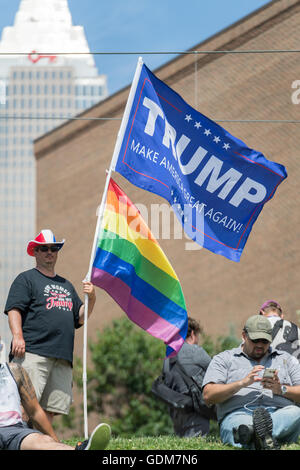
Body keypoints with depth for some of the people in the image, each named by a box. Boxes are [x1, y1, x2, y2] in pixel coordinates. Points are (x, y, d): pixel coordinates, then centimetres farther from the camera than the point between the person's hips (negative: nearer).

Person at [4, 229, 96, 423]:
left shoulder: (66, 285, 29)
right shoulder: (26, 279, 10)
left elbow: (80, 319, 27)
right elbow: (14, 309, -3)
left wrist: (91, 298, 10)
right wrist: (17, 336, -18)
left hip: (63, 357, 6)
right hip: (33, 352, -6)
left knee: (52, 408, 0)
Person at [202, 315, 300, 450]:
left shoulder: (286, 359, 27)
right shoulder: (223, 359, 20)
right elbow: (208, 396, 6)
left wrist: (281, 390, -4)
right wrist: (242, 383, -6)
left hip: (279, 414, 1)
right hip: (238, 413, -1)